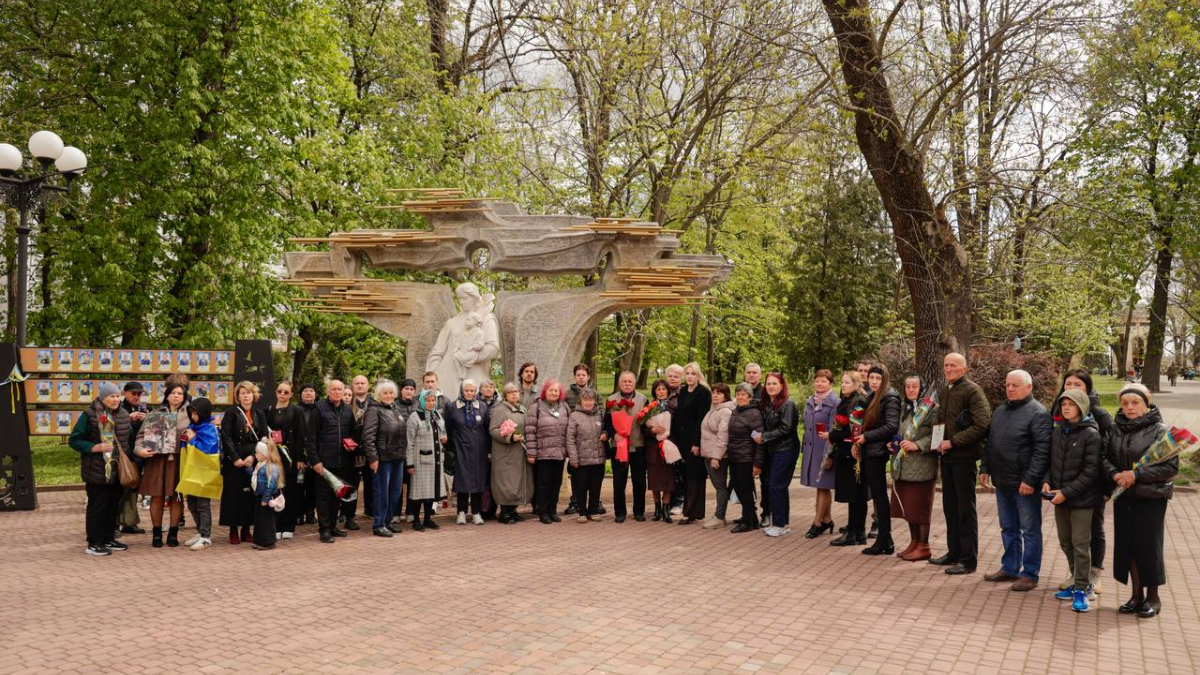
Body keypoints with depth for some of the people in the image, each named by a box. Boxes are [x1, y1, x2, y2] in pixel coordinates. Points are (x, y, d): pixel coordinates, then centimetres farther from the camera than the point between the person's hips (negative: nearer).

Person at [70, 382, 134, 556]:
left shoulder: (123, 415, 9)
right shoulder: (89, 415, -10)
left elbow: (129, 440, 19)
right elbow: (74, 440, -8)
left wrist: (130, 461, 12)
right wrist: (94, 447, -20)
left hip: (117, 471, 6)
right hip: (98, 471, -6)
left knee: (113, 506, 14)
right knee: (97, 506, -1)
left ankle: (108, 539, 25)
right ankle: (94, 543, 7)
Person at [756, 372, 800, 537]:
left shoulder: (788, 404, -13)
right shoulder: (767, 404, 11)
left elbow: (785, 429, -19)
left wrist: (764, 437, -15)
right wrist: (760, 436, -1)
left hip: (786, 450, -8)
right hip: (773, 450, 8)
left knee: (776, 487, -7)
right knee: (779, 487, 11)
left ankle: (780, 525, 1)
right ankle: (783, 523, 19)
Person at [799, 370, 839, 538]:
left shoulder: (835, 402, -9)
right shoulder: (809, 402, 14)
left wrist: (828, 435, -27)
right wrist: (804, 448, 17)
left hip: (825, 448, -7)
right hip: (811, 448, 7)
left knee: (823, 486, -3)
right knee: (824, 487, 13)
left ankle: (817, 523, 1)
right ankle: (827, 520, 21)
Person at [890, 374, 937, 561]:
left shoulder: (930, 407, -8)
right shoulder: (903, 407, 15)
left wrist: (917, 445, -21)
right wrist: (894, 444, 9)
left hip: (921, 466, -7)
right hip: (903, 465, 7)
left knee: (920, 506, -2)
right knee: (907, 506, 12)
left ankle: (923, 546, 7)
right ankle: (914, 542, 22)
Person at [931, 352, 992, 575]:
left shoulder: (972, 390, -10)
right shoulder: (942, 391, 13)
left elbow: (982, 425, -18)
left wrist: (953, 442, -18)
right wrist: (938, 441, 6)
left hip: (963, 456, -7)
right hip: (946, 456, 7)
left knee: (965, 509, -1)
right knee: (950, 507, 14)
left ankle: (969, 559, 6)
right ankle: (954, 553, 26)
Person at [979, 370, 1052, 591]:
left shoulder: (1038, 413, -12)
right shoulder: (1000, 411, 13)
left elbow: (1042, 450, -18)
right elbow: (990, 443, 20)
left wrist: (1030, 479, -22)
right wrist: (985, 468, 13)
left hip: (1025, 485, -8)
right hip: (1002, 482, 8)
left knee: (1030, 530, 3)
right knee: (1008, 528, 17)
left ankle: (1030, 575, 10)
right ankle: (1009, 568, 28)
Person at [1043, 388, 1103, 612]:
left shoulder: (1091, 435, -12)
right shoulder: (1057, 432, 6)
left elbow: (1091, 472, -15)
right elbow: (1050, 461, 14)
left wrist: (1066, 492, -17)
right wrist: (1047, 481, -5)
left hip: (1082, 499, -6)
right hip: (1059, 498, 6)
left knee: (1080, 544, -2)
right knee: (1065, 542, 13)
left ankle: (1082, 589, 8)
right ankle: (1080, 583, 27)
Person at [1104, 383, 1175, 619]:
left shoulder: (1159, 430, -9)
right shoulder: (1117, 428, 5)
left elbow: (1171, 467, -12)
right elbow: (1105, 457, 10)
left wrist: (1137, 475, -19)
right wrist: (1115, 474, -11)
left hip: (1151, 498, -5)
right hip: (1124, 496, 5)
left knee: (1148, 546, 0)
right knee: (1126, 545, 8)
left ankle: (1153, 596, 17)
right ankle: (1136, 594, 22)